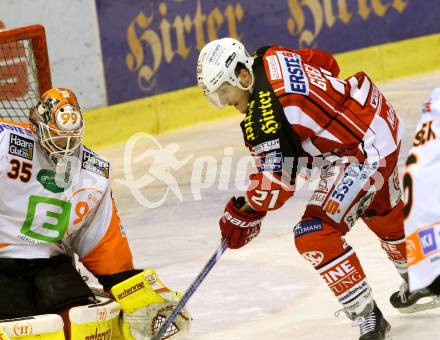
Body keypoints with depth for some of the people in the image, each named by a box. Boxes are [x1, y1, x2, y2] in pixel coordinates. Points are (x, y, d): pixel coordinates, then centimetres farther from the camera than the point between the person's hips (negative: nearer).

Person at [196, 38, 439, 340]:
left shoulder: (262, 118, -26)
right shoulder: (272, 58, -1)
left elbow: (277, 181, -22)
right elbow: (327, 64, 16)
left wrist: (245, 215, -7)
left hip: (361, 154, -11)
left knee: (315, 235, -13)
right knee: (383, 211, 33)